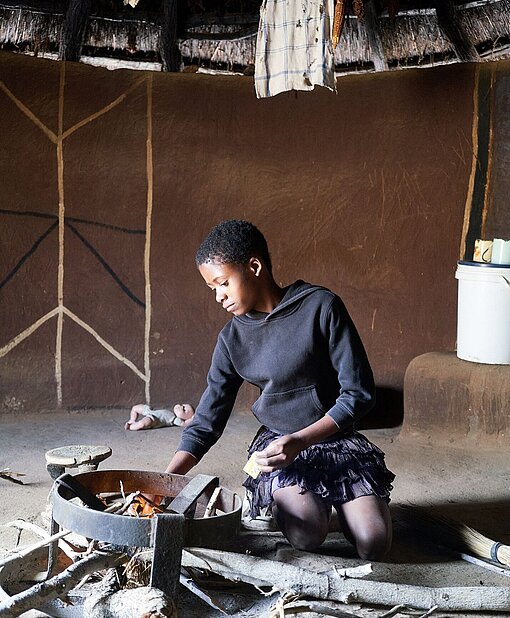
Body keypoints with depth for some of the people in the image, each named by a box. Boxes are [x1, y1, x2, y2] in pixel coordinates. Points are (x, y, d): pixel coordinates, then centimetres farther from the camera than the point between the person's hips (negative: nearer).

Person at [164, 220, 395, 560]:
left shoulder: (320, 306, -14)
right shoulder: (233, 338, -2)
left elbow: (359, 393, -14)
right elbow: (207, 421, 1)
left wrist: (299, 441, -23)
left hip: (335, 438, -1)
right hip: (277, 442, 1)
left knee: (373, 544, -19)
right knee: (306, 535, -26)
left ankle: (338, 500, 13)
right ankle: (281, 497, 9)